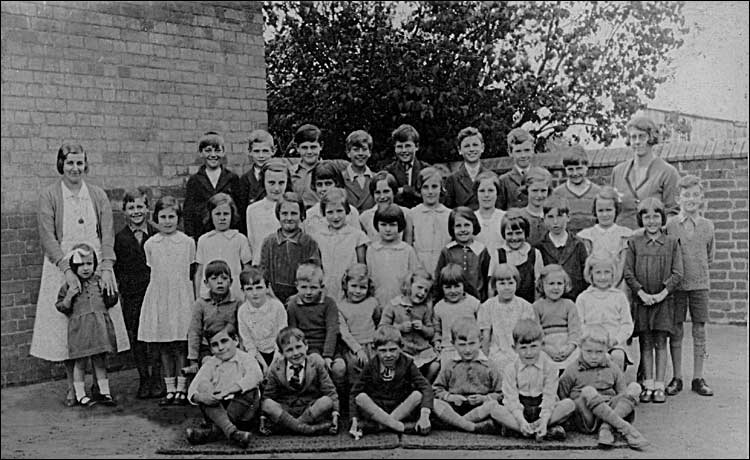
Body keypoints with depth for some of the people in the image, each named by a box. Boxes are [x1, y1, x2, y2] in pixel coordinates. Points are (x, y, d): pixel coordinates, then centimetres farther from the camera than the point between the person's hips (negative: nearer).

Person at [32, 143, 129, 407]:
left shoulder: (98, 196, 8)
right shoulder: (49, 196, 2)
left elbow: (107, 235, 2)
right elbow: (47, 237, -6)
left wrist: (106, 268, -12)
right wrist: (67, 270, -18)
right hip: (62, 268, -1)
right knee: (65, 324, -1)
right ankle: (73, 387, 11)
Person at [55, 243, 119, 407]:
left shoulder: (99, 281, 8)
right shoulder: (69, 284, 0)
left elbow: (109, 302, 15)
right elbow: (61, 307, 2)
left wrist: (111, 292, -2)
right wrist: (68, 297, -14)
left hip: (100, 326, 2)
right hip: (79, 328, -2)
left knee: (100, 361, 10)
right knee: (80, 362, 5)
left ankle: (105, 392, 17)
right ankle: (80, 394, 16)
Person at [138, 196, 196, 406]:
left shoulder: (188, 242, 1)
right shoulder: (150, 244, 5)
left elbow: (193, 273, 5)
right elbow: (153, 272, 12)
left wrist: (197, 300, 3)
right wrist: (162, 289, 3)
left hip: (182, 297, -2)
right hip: (158, 298, 2)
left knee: (182, 346, -1)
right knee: (164, 347, 7)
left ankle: (182, 389, 9)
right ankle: (170, 390, 16)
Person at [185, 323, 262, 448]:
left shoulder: (245, 359, -2)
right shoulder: (210, 364, 7)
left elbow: (256, 376, -25)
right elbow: (193, 390, -6)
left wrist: (229, 390, -37)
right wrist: (201, 397, -30)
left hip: (241, 410, -2)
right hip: (217, 410, 3)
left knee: (250, 390, -28)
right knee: (203, 386, -18)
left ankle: (213, 431, -32)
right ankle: (231, 431, -38)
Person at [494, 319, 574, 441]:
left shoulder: (550, 367, -8)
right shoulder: (509, 369, -8)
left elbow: (549, 397, -13)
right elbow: (512, 399, -14)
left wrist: (544, 421, -28)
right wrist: (521, 421, -30)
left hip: (542, 410, 1)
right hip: (519, 411, 0)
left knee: (569, 404, -24)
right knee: (495, 410, -29)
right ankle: (548, 432, -30)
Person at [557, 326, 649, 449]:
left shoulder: (613, 369, 15)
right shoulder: (572, 371, 4)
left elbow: (623, 394, 18)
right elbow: (560, 398, 6)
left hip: (612, 410, 4)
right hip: (586, 421, -4)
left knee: (634, 387, -14)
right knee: (588, 392, -34)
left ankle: (606, 427, -32)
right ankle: (627, 429, -40)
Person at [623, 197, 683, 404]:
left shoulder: (672, 243, 3)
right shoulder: (634, 243, 4)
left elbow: (677, 273, -2)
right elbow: (628, 273, 0)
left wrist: (663, 293, -12)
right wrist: (642, 293, -11)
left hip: (663, 300, -1)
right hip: (641, 300, 1)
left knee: (660, 343, 2)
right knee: (645, 343, 5)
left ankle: (659, 386, 8)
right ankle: (648, 385, 11)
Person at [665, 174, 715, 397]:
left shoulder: (707, 226, 3)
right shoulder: (670, 225, -3)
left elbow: (709, 256, 15)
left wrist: (697, 268, 6)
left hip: (700, 284, 2)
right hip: (676, 284, -2)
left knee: (700, 331, 5)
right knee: (676, 331, 3)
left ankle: (698, 379, 15)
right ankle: (677, 378, 14)